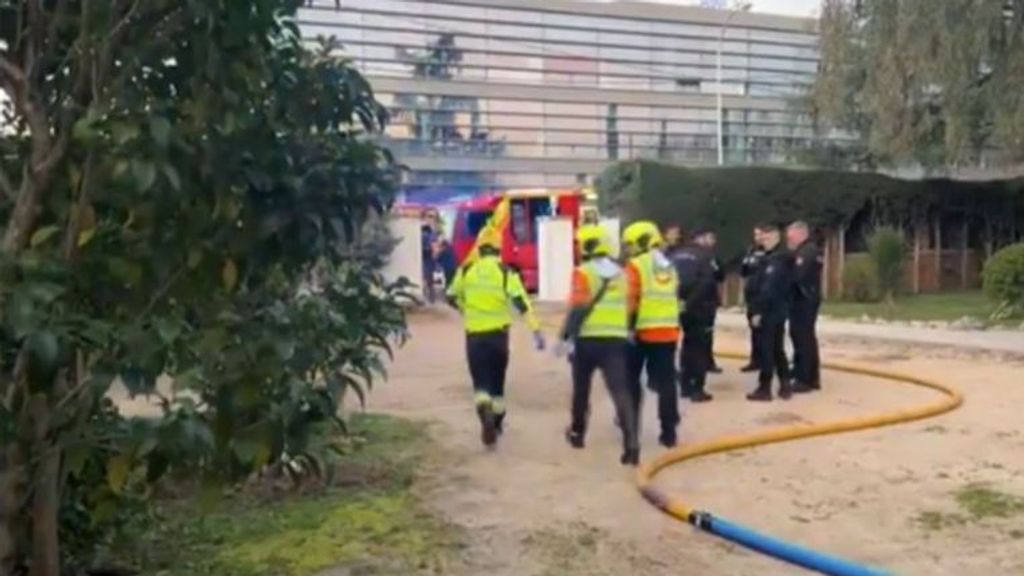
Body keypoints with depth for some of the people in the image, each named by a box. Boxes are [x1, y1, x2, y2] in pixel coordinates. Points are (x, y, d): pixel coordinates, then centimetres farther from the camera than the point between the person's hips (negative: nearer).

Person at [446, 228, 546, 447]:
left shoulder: (466, 271, 1)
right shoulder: (506, 272, -6)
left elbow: (452, 298, 13)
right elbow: (521, 302, -16)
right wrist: (536, 330, -19)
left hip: (474, 335, 0)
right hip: (498, 333, 0)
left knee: (481, 382, 2)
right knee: (497, 380, 18)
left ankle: (486, 414, -27)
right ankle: (496, 423, 31)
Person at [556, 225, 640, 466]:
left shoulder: (583, 273, -6)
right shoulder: (620, 273, 13)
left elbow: (578, 308, -15)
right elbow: (629, 307, 18)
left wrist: (566, 337, -14)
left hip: (587, 339, -3)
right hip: (616, 339, 3)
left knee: (581, 388, 17)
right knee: (620, 391, -6)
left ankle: (577, 432, 34)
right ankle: (631, 442, -21)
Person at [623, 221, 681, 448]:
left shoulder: (636, 265, -7)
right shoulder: (669, 265, 14)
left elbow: (631, 299, -13)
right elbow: (674, 297, 17)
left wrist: (628, 326, -9)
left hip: (642, 330, -5)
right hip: (669, 330, 5)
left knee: (631, 379, 12)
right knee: (666, 381, 6)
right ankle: (669, 432, 4)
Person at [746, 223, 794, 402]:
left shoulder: (775, 260, -17)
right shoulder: (783, 257, 15)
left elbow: (768, 288, -24)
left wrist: (758, 311, -22)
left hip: (769, 311, -10)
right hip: (779, 310, 10)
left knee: (765, 349, -4)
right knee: (777, 349, 15)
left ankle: (764, 389, 0)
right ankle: (785, 386, 19)